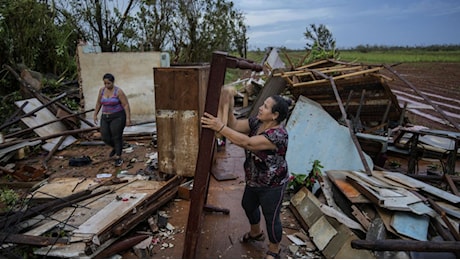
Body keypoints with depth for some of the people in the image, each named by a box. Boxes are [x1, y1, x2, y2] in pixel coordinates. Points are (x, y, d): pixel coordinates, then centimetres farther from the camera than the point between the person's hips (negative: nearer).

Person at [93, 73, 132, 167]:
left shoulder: (118, 91, -14)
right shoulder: (102, 90, 3)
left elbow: (126, 105, -14)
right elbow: (98, 103, 14)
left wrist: (128, 118, -18)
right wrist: (95, 115, 15)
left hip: (118, 117, -5)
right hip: (106, 118, 6)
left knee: (117, 137, -4)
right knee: (105, 137, 3)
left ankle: (118, 158, 8)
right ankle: (115, 147, 33)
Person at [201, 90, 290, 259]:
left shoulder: (278, 135, -33)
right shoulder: (257, 121, -7)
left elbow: (247, 142, -43)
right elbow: (235, 126, -11)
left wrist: (220, 128, -46)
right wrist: (229, 108, -27)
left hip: (272, 186, -8)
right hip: (254, 181, 9)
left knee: (271, 218, 10)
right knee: (248, 205, 27)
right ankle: (256, 233, 56)